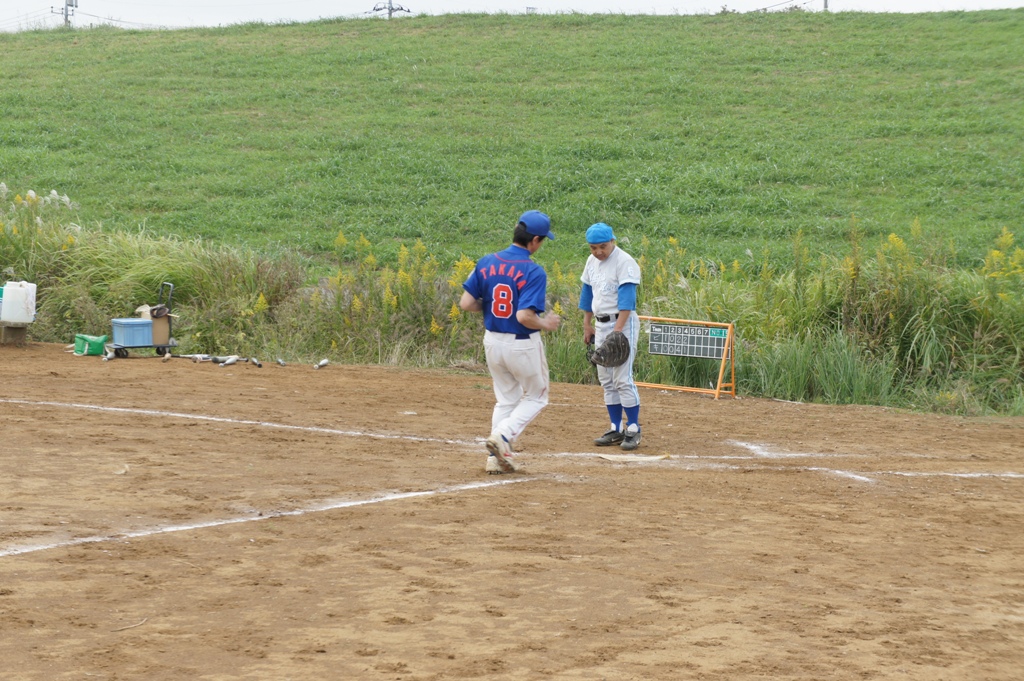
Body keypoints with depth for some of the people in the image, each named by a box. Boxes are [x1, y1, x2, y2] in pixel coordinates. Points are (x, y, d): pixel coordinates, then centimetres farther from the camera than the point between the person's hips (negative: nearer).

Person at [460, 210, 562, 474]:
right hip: (523, 345, -5)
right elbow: (525, 316, -27)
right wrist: (546, 324, -8)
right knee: (535, 397, 17)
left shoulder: (486, 263, -3)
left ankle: (496, 458, 16)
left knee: (505, 399, 22)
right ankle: (502, 436, -4)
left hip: (492, 341, 5)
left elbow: (466, 303, -5)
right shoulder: (534, 272, -20)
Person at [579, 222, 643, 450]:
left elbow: (626, 299, -22)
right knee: (606, 380, 9)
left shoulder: (624, 262, -14)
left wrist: (617, 331, -29)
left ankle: (633, 430, -5)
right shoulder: (592, 262, 10)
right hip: (600, 324, 8)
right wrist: (587, 324, 19)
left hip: (623, 323, -8)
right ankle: (616, 430, 16)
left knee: (622, 378, -11)